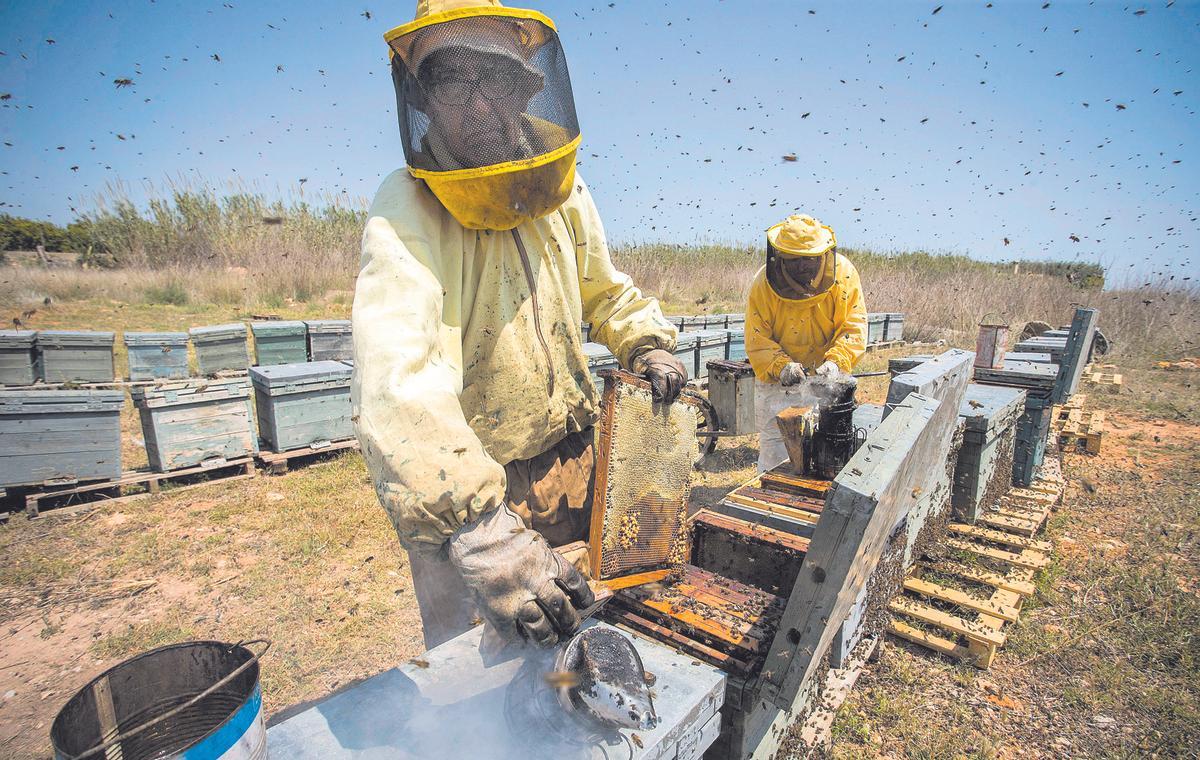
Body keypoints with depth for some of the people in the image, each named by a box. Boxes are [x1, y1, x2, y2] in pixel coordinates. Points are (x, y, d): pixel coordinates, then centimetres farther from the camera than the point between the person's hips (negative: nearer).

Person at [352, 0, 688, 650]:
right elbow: (395, 382, -38)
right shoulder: (407, 212, -21)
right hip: (460, 489, -5)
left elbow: (604, 290, 16)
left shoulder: (563, 194, -2)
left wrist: (645, 344, -3)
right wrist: (479, 527, -49)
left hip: (568, 457, 6)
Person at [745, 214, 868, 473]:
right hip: (776, 381, -1)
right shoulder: (764, 284, -15)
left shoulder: (844, 274, -12)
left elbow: (855, 327, -11)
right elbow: (757, 340, -14)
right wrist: (781, 366, -30)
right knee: (774, 452, 5)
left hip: (825, 379, 2)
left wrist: (836, 361, -27)